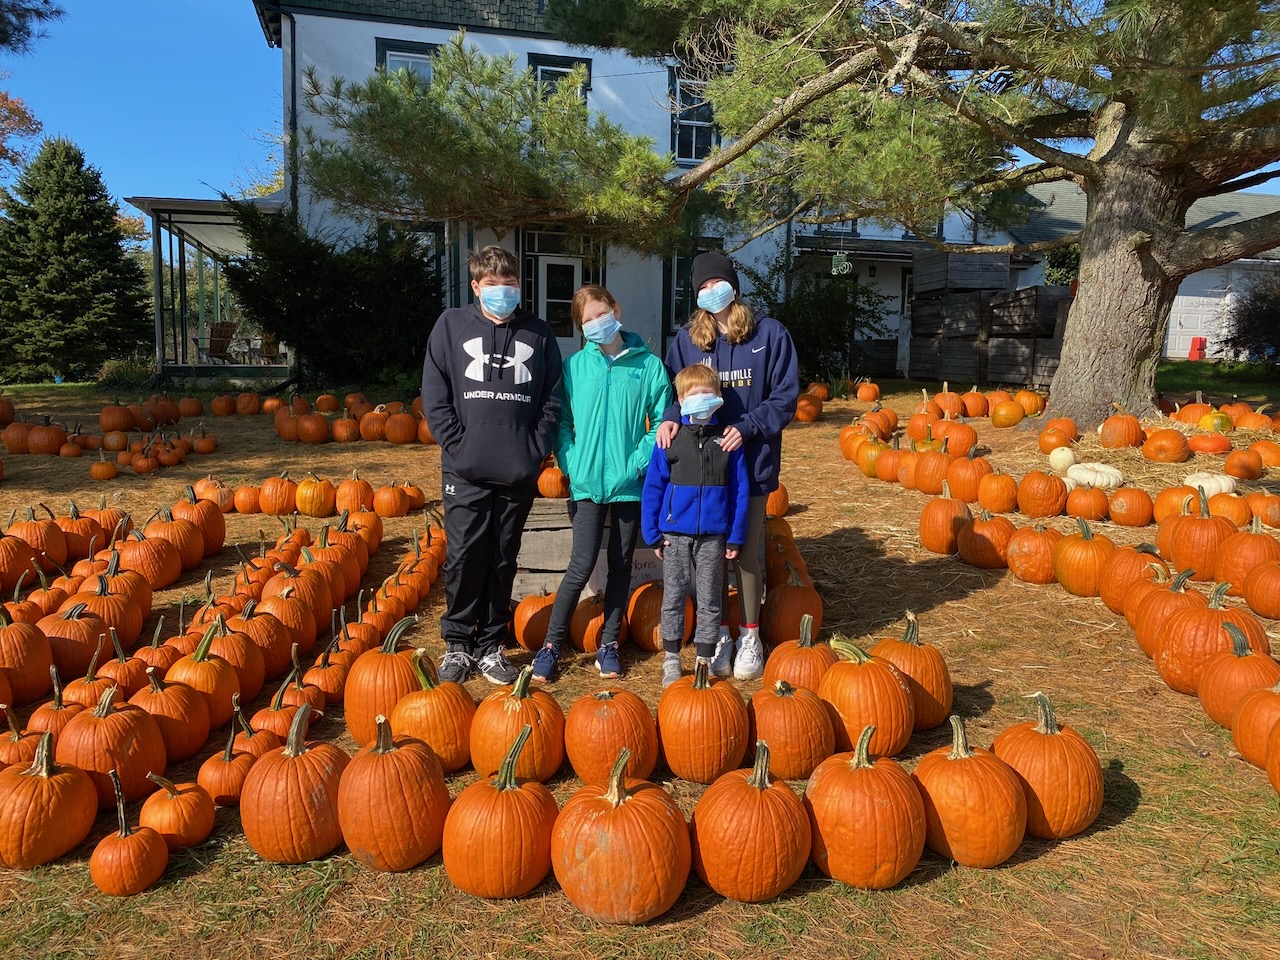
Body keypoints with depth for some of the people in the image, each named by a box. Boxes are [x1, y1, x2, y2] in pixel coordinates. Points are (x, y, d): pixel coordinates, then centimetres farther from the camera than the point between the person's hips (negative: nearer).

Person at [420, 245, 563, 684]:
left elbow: (553, 400, 8)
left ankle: (491, 645, 22)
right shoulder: (452, 325, 4)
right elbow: (434, 396, 0)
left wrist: (536, 449, -2)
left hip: (519, 472, 2)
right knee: (464, 558, 1)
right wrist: (459, 446, -8)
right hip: (466, 471, -1)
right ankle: (457, 644, 18)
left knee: (503, 561, 10)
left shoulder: (538, 333, 8)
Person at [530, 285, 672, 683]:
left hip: (630, 483, 1)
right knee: (582, 565, -5)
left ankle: (608, 645, 24)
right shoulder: (575, 366, 2)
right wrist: (570, 463, -6)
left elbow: (661, 422, 1)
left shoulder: (649, 365, -1)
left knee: (620, 565, 10)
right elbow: (562, 421, 6)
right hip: (587, 482, -1)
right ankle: (551, 645, 10)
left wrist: (640, 461, -11)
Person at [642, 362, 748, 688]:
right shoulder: (670, 439, -3)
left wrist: (735, 536, -1)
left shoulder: (728, 439, -2)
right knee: (673, 599, 10)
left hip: (713, 536, 0)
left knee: (709, 602, 9)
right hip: (675, 534, 0)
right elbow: (652, 488, 0)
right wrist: (652, 534, -3)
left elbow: (739, 490, 1)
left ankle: (704, 662, 22)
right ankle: (671, 661, 24)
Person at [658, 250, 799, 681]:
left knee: (746, 553, 5)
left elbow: (784, 397, -3)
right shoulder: (686, 338, 6)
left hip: (751, 460, -2)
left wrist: (746, 427, -16)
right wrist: (670, 418, -16)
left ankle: (750, 635, 23)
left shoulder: (769, 334, -2)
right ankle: (719, 633, 24)